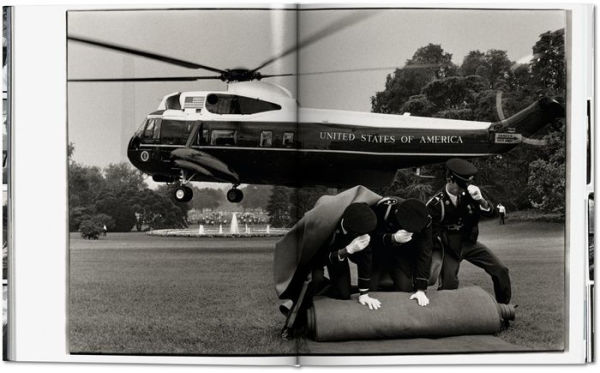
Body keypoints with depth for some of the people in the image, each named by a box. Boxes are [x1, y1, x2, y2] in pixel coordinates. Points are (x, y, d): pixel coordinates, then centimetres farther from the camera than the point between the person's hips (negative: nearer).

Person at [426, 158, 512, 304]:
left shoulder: (469, 193, -7)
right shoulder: (436, 203, -17)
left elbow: (490, 212, -8)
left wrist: (480, 200, -26)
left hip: (469, 243, 4)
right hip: (449, 248, -4)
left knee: (501, 270, -1)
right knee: (448, 284, -19)